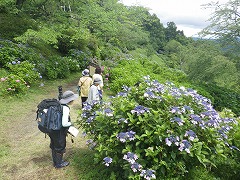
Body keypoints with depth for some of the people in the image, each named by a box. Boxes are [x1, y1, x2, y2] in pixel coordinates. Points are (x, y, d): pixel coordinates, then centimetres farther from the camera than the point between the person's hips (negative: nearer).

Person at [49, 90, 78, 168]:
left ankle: (55, 161, 46)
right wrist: (70, 123, -9)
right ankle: (59, 164, 34)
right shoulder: (65, 108, -26)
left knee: (54, 146, 24)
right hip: (59, 132, -8)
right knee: (60, 147, 15)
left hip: (52, 130, 8)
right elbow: (64, 124, -30)